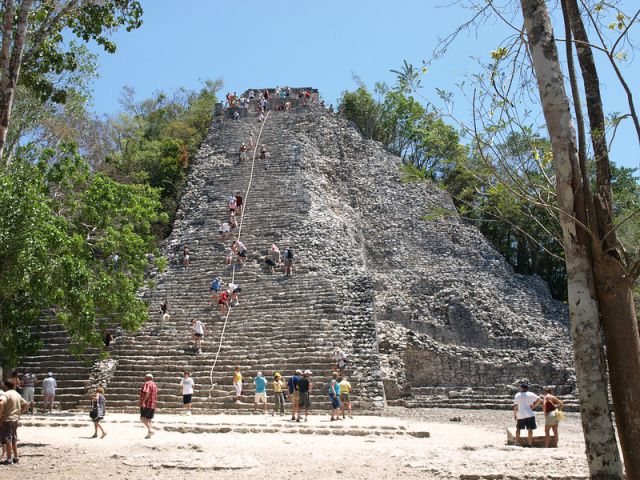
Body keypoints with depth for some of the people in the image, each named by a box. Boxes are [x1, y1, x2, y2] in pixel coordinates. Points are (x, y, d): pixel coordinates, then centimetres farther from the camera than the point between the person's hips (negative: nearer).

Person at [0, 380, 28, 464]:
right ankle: (15, 457, 20)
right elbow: (26, 404, 21)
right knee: (14, 439, 16)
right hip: (15, 419, 8)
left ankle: (8, 459, -1)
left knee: (7, 439, -2)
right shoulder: (17, 394, 13)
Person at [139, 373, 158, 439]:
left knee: (142, 418, -12)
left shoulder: (147, 384, -8)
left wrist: (143, 401, -26)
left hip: (146, 405, -9)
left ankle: (150, 429, -24)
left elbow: (147, 393, -23)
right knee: (149, 419, 10)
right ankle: (149, 434, 6)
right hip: (153, 405, 9)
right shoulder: (154, 385, 20)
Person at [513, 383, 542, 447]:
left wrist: (514, 415, 4)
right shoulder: (530, 394, 0)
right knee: (530, 429, 6)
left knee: (518, 428, 14)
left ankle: (517, 442, 13)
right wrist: (533, 406, 3)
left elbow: (515, 406, -4)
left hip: (520, 415, 1)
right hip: (529, 415, -1)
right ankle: (529, 443, 3)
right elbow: (539, 400, -5)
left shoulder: (517, 395, -1)